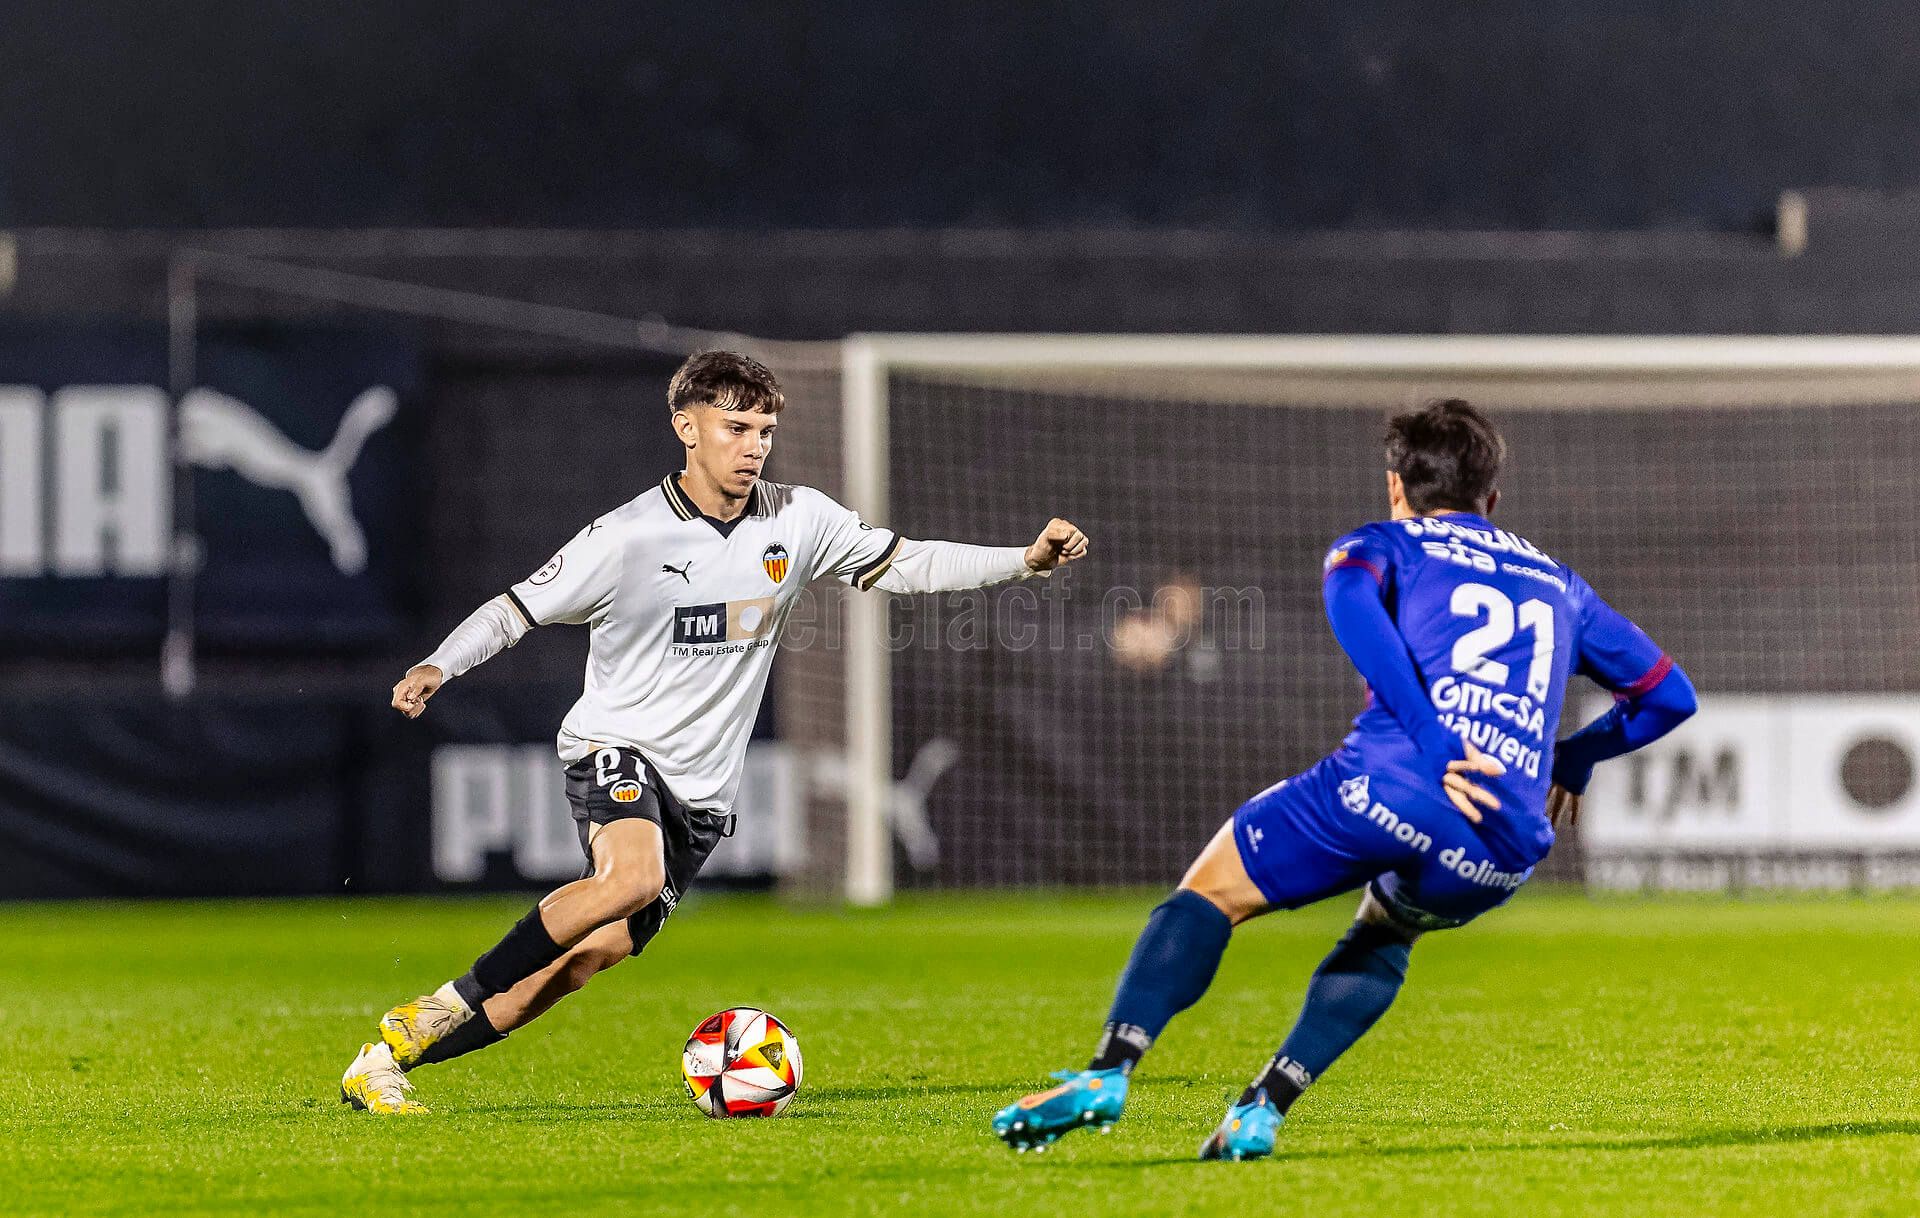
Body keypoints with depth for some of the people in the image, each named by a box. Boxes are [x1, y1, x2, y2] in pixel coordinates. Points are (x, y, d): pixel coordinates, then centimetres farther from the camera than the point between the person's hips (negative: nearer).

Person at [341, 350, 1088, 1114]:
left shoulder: (797, 521, 0)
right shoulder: (628, 538, -12)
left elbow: (905, 564, 7)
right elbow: (517, 609, -6)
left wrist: (1026, 560, -3)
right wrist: (438, 666, -22)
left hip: (703, 787, 5)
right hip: (616, 749, -5)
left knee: (597, 950, -4)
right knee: (633, 875, -35)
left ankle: (390, 1059, 4)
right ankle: (449, 1007, -24)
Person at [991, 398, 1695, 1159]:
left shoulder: (1384, 545, 20)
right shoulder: (1559, 584, 32)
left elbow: (1351, 598, -6)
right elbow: (1670, 695, 36)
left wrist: (1434, 744, -12)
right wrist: (1575, 757, 49)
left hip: (1390, 783, -4)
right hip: (1508, 851, 4)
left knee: (1215, 888, 14)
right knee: (1384, 933, 33)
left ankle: (1108, 1073, -5)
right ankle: (1262, 1110, 16)